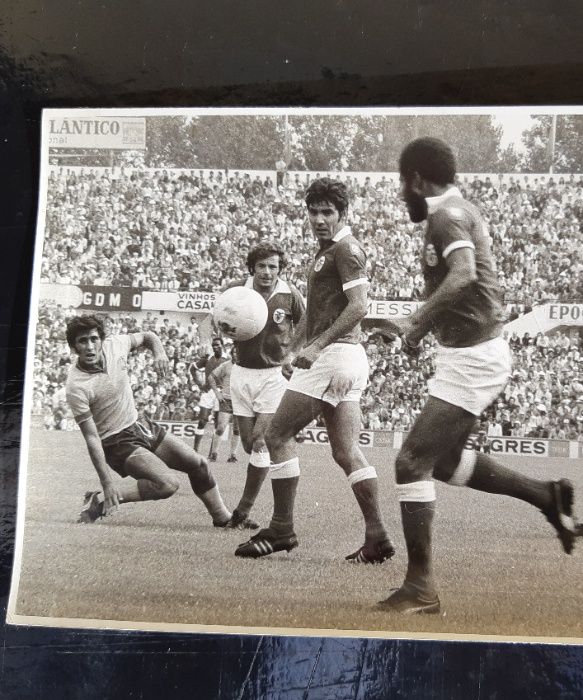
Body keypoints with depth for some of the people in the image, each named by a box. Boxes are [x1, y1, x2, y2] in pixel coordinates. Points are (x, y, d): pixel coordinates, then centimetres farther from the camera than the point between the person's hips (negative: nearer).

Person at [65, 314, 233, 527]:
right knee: (168, 483, -25)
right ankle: (99, 500, -12)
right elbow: (91, 437, -24)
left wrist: (159, 353, -11)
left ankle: (223, 518, 29)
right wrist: (107, 483, -27)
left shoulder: (114, 345, -10)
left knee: (197, 464, 11)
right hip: (117, 442, -7)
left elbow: (147, 336, 12)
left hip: (142, 426, 7)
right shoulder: (76, 386, -25)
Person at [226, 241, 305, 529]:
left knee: (261, 442, -11)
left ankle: (243, 510, -2)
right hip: (242, 372, 2)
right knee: (248, 444, 5)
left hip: (275, 373, -2)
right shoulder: (236, 290, -4)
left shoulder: (290, 295, -7)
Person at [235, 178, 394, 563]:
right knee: (346, 450, 6)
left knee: (278, 434, -4)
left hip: (333, 355, -10)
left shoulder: (346, 248, -9)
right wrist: (297, 347, 14)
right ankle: (377, 537, 5)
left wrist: (316, 345, -21)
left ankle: (282, 529, 3)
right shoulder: (325, 251, 21)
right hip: (346, 359, 10)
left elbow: (358, 307, -19)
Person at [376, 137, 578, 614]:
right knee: (444, 459, 22)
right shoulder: (461, 211, 16)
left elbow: (463, 274, -33)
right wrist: (418, 324, 28)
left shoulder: (447, 214, -14)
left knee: (412, 462, -8)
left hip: (470, 360, -10)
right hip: (476, 353, 10)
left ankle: (421, 589, -2)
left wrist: (416, 322, -36)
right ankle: (548, 495, 25)